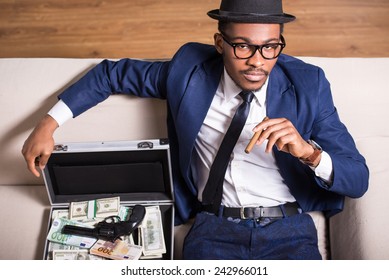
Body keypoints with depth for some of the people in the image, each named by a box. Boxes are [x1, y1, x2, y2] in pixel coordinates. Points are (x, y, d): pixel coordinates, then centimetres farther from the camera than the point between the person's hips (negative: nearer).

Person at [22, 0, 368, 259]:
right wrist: (49, 123, 3)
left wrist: (309, 152, -26)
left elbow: (359, 179, -4)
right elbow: (112, 73, 12)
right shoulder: (189, 69, -3)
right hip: (215, 227, 1)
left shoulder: (307, 84, -6)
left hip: (289, 231, 0)